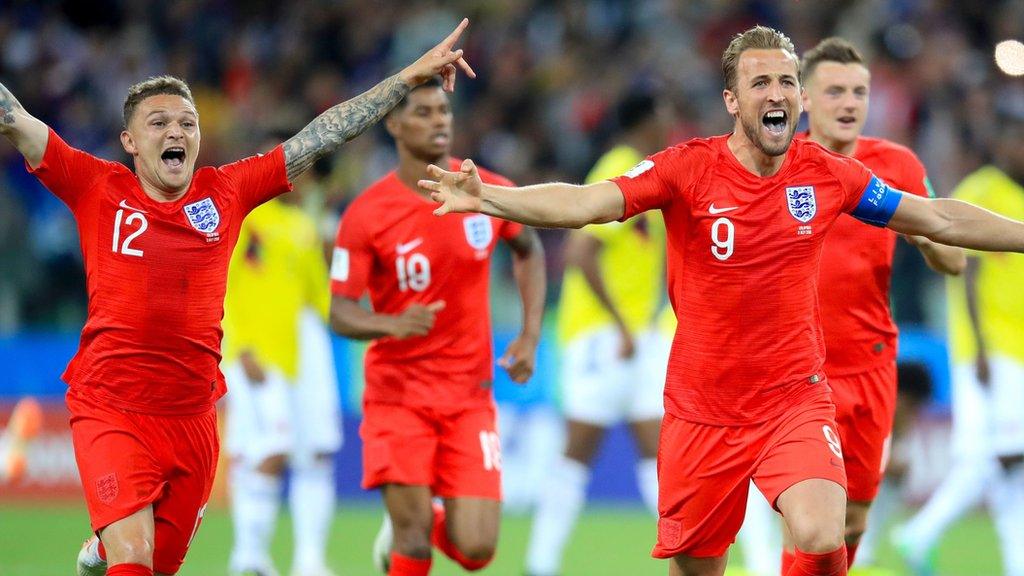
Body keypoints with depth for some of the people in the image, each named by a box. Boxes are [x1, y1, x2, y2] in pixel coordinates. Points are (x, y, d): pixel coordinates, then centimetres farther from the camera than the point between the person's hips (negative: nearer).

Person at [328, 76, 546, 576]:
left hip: (470, 397, 2)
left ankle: (413, 527, 29)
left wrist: (530, 335, 7)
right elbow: (340, 314, -10)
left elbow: (529, 251, 18)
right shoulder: (366, 214, -12)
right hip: (398, 397, -2)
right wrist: (392, 324, -31)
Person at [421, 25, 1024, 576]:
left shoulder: (827, 173, -1)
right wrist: (486, 198, -35)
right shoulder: (689, 168, -9)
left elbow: (941, 219, 12)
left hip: (796, 401, 0)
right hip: (703, 410, 0)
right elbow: (584, 202, -20)